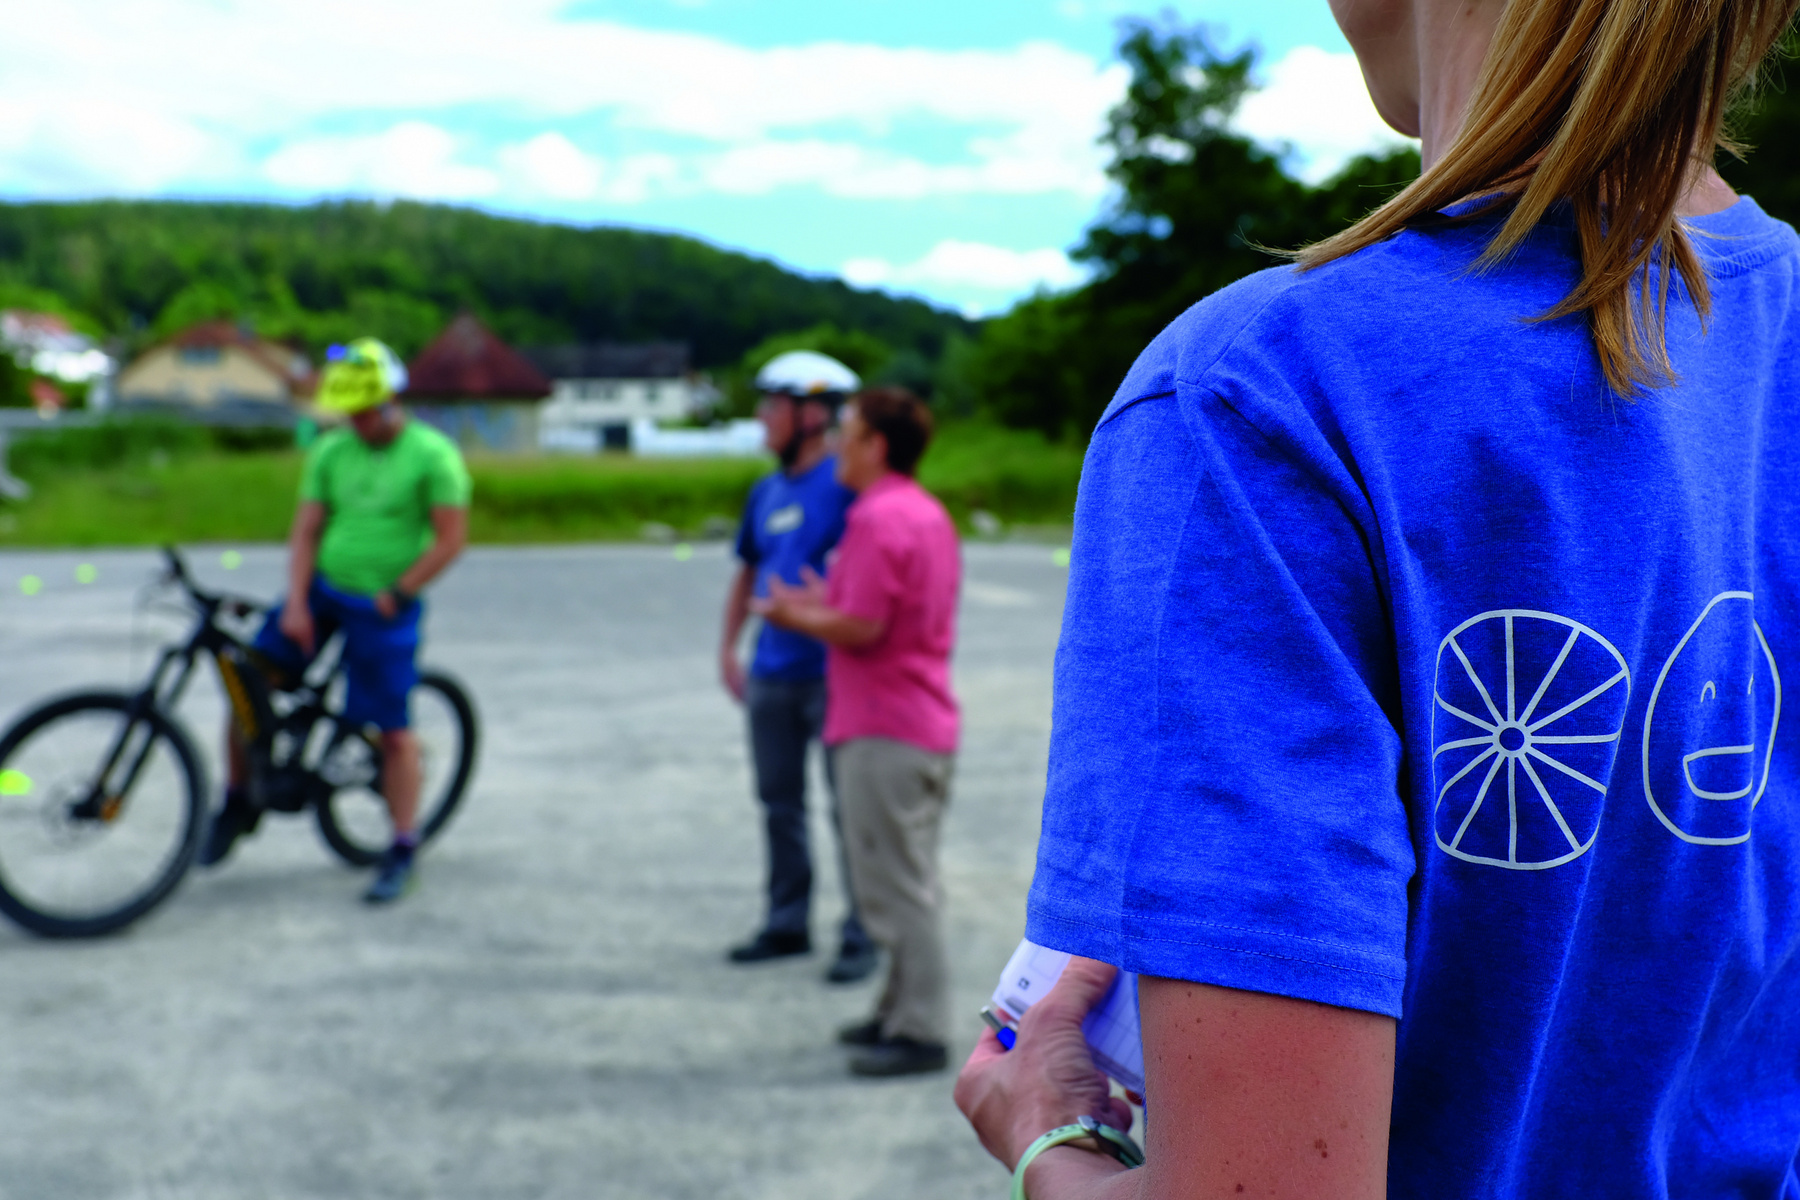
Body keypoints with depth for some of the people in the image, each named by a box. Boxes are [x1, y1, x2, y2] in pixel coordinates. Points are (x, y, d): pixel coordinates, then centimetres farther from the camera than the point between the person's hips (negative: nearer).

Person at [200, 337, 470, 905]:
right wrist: (296, 603, -8)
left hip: (384, 606, -4)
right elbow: (306, 531, 4)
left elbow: (450, 539, -10)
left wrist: (394, 595, -12)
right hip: (322, 587, 4)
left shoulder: (432, 455, -7)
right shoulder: (330, 452, 6)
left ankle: (403, 852, 9)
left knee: (393, 730, -3)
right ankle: (240, 800, 16)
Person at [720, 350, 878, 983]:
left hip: (831, 672, -7)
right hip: (771, 674, 7)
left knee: (849, 808, -2)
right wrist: (728, 647, 14)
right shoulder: (767, 492, 13)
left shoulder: (846, 484, -9)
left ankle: (861, 936, 5)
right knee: (779, 804, 14)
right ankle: (787, 924, 26)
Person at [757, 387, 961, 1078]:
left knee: (896, 884, -4)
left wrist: (795, 616, -6)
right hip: (927, 726, 10)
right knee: (909, 879, 17)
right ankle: (903, 1011, 26)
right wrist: (826, 602, 17)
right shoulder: (927, 513, 15)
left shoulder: (879, 519, -18)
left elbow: (862, 628, -22)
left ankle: (920, 1033, 1)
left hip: (884, 731, -10)